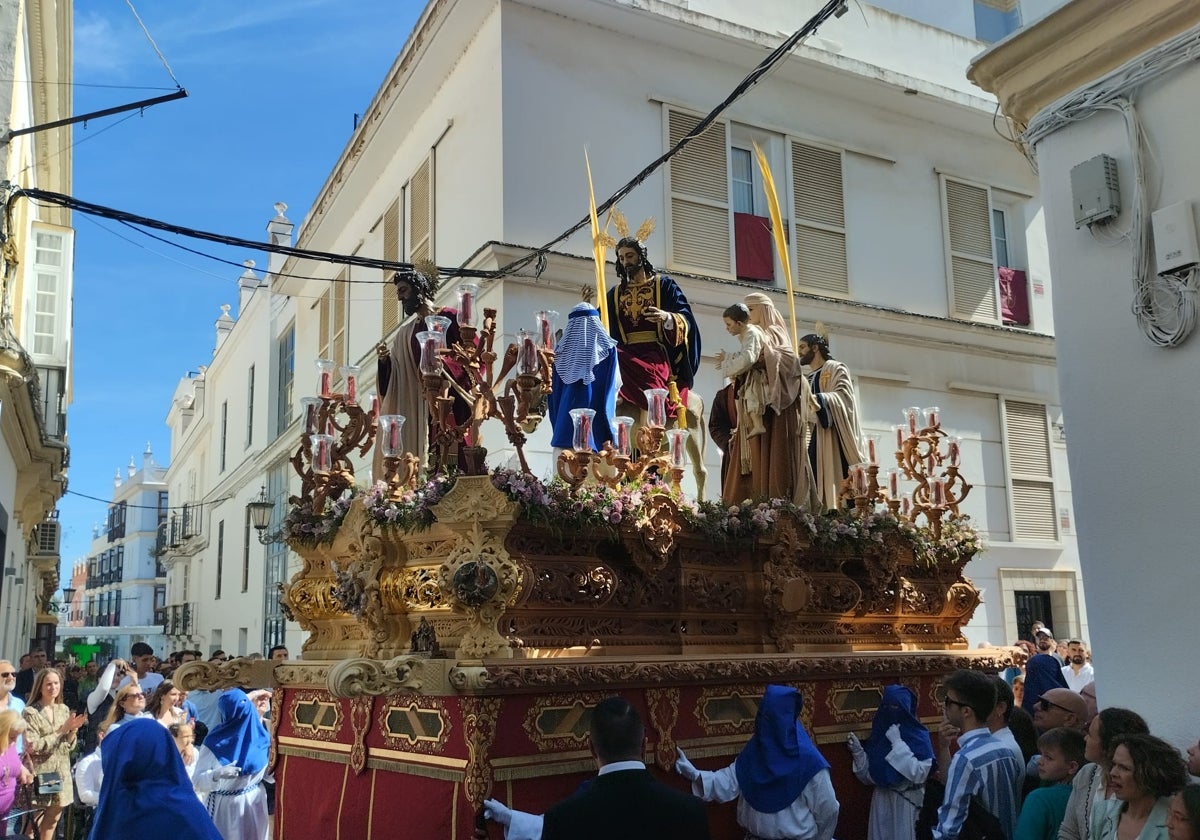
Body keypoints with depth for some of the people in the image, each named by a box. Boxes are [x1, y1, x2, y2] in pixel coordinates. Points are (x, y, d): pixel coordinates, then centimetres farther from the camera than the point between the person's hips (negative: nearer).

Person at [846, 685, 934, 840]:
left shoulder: (919, 736, -9)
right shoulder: (878, 735, 4)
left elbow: (919, 774, -21)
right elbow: (868, 776, 6)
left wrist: (897, 743, -21)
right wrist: (857, 752, -10)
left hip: (907, 803, -4)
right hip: (881, 802, 4)